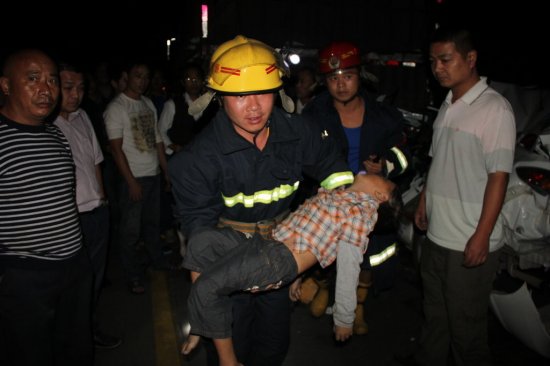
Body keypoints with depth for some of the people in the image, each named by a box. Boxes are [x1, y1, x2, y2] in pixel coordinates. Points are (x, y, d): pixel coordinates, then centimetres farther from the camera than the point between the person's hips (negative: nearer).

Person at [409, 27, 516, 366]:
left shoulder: (495, 109, -13)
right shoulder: (447, 106, 10)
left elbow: (498, 176, -15)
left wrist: (481, 238, -17)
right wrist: (423, 202, 16)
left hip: (470, 244, -7)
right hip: (436, 236, 7)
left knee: (466, 327, 7)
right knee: (435, 318, 21)